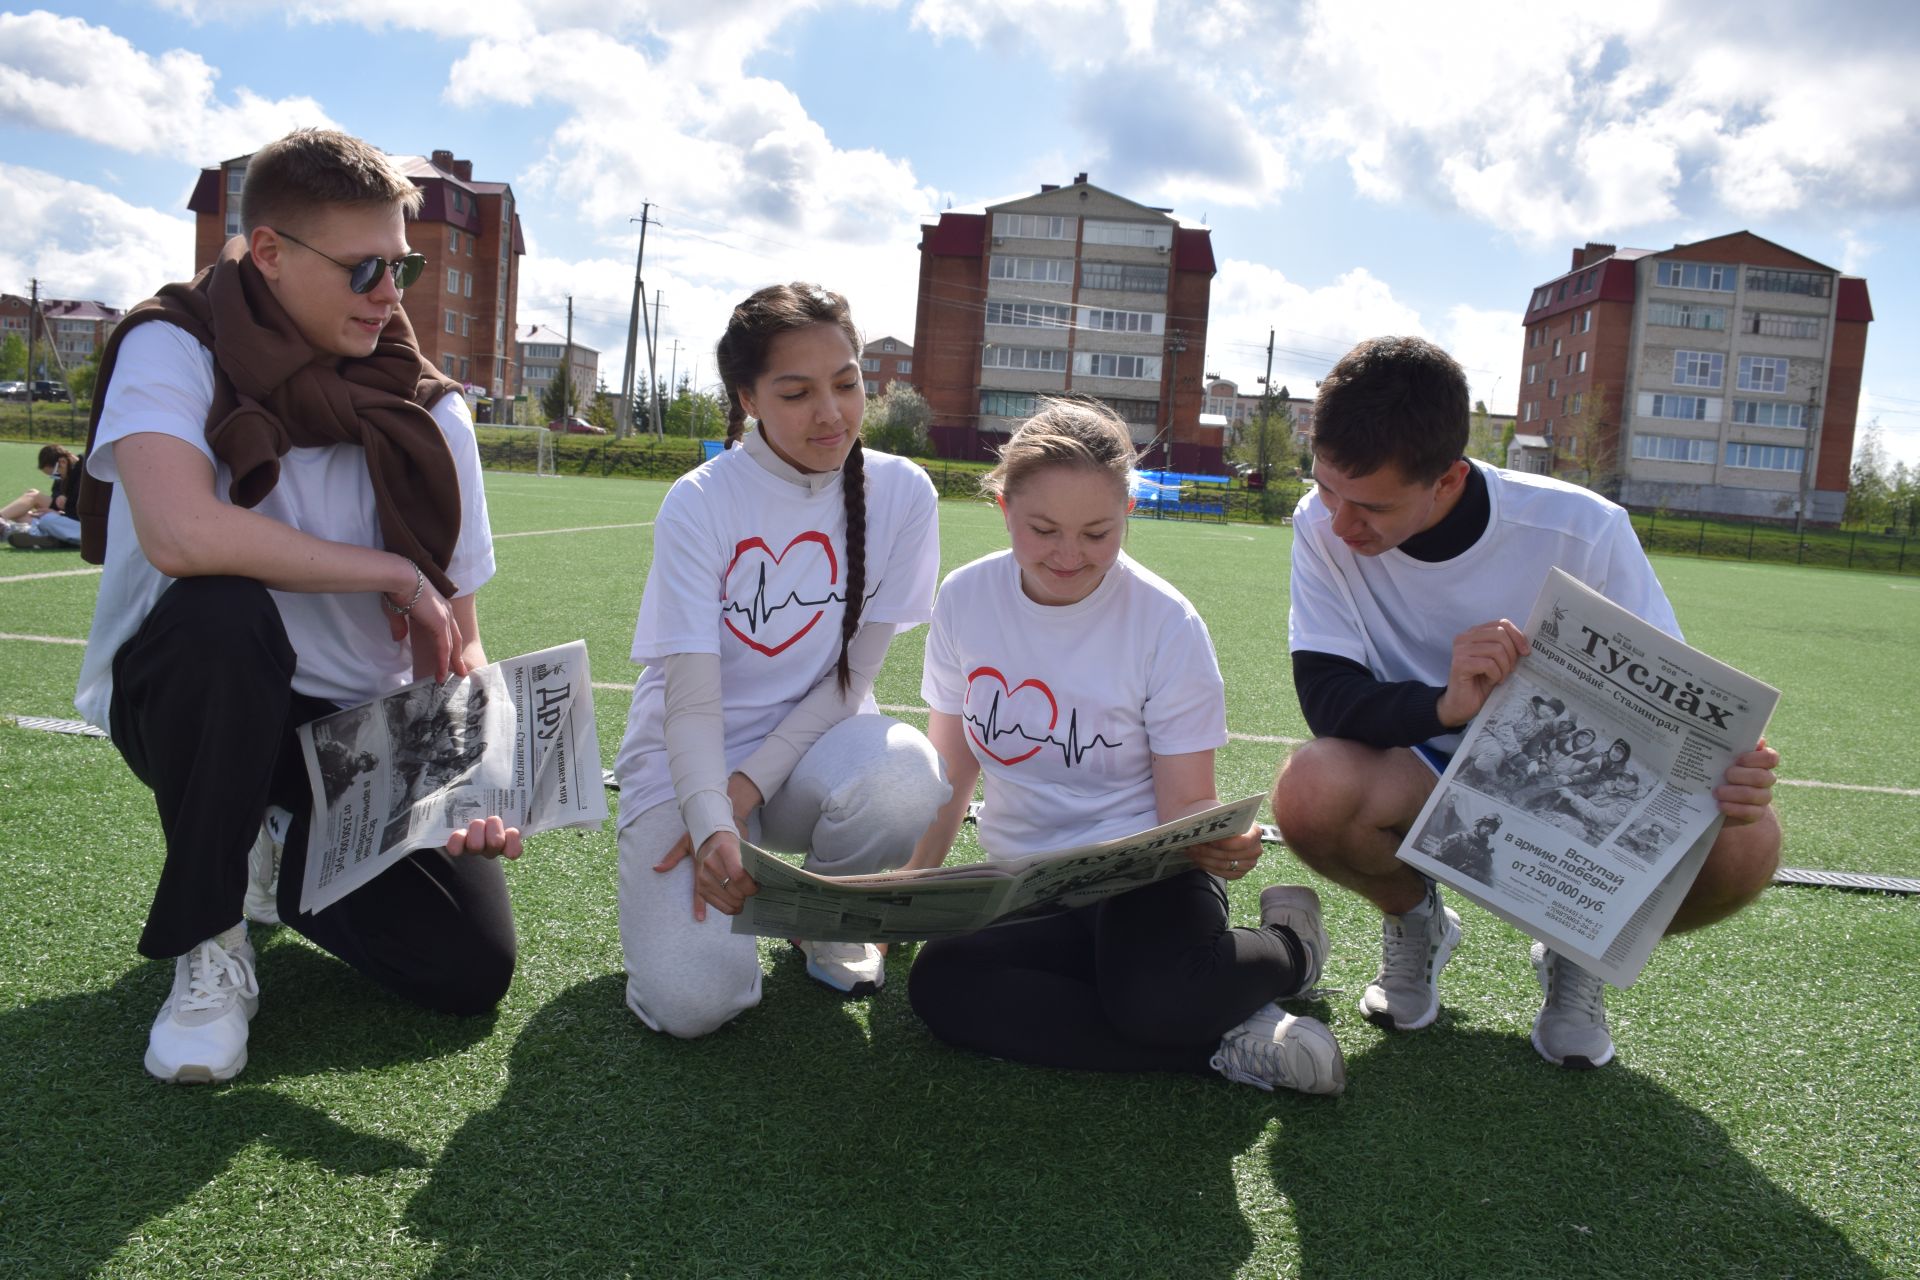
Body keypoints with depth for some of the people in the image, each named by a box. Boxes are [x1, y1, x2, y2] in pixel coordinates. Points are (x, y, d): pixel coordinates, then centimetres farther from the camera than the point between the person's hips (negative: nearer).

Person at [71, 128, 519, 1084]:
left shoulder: (431, 413, -4)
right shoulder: (174, 350, -14)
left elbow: (457, 641, -4)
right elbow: (179, 535, -35)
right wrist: (392, 575, -25)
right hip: (183, 695, -2)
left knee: (471, 970, -12)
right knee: (225, 613, -38)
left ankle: (288, 862, 20)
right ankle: (207, 944, -15)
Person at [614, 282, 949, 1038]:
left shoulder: (900, 493, -9)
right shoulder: (699, 503, -14)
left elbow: (852, 675, -6)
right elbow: (692, 699, -20)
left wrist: (750, 787, -18)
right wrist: (711, 825, -38)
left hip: (813, 737, 2)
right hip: (691, 752, -2)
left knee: (905, 787, -35)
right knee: (691, 1002, -23)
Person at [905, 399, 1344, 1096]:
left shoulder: (1167, 624, -12)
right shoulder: (965, 599, -3)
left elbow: (1186, 809, -8)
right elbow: (950, 770, 8)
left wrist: (1214, 846, -32)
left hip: (1146, 876, -4)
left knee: (1152, 996, -37)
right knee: (938, 983, -28)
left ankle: (1287, 941, 0)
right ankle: (1226, 1043, -17)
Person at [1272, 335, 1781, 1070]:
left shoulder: (1582, 530, -20)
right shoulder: (1323, 525, -17)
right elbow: (1328, 700, -20)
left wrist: (1721, 772, -36)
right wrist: (1446, 704, -40)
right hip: (1423, 779, 1)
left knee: (1741, 847, -29)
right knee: (1310, 792, -34)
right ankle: (1414, 921, 4)